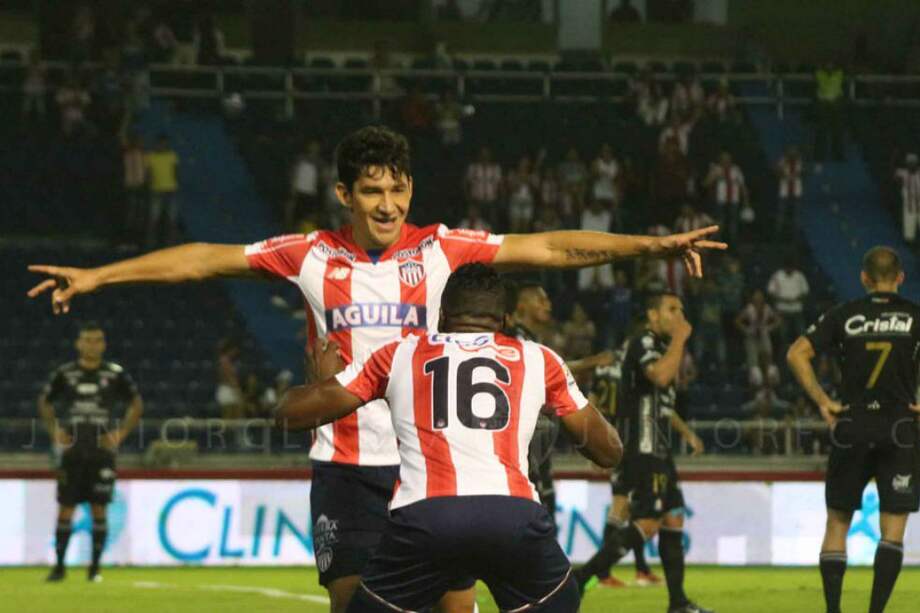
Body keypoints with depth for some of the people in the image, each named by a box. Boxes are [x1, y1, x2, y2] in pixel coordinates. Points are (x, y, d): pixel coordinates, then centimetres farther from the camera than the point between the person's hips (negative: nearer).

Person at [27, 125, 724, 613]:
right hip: (345, 463, 0)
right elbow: (207, 258, 5)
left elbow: (552, 247, -2)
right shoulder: (313, 255, 0)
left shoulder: (438, 247, -1)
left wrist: (650, 244, -9)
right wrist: (95, 275, 4)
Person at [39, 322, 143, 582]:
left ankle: (95, 566, 9)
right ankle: (59, 565, 7)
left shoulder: (115, 374, -1)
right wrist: (54, 431, 6)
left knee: (99, 509, -1)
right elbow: (44, 402, 17)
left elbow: (136, 405, 9)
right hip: (73, 451, 1)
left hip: (102, 451, -1)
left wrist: (121, 434, 0)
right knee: (65, 508, -1)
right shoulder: (64, 374, 2)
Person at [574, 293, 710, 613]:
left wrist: (686, 432, 32)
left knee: (673, 518, 9)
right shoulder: (643, 343, -10)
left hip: (658, 450, 10)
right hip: (641, 450, -10)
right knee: (647, 523, -15)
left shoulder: (662, 346, 21)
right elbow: (660, 376, -32)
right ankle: (580, 578, -17)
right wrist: (679, 338, -20)